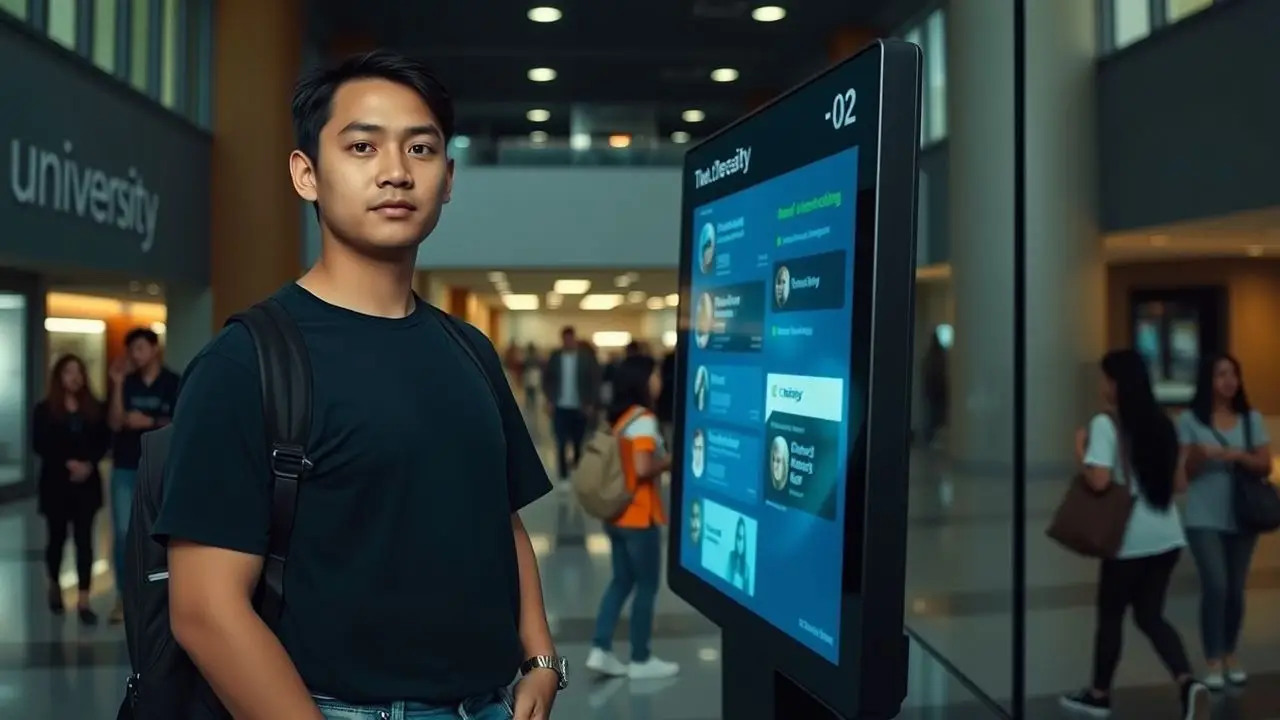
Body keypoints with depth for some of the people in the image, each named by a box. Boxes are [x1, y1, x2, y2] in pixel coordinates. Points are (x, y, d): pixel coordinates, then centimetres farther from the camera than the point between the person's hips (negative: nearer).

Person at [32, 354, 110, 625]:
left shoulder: (94, 408, 7)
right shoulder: (45, 410, 0)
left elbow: (104, 441, 3)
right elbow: (39, 445, -7)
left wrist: (89, 464, -14)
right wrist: (68, 463, -18)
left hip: (87, 483, 1)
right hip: (56, 483, -1)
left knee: (84, 539, -2)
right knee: (58, 537, 10)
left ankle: (83, 601, -3)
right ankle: (55, 587, 35)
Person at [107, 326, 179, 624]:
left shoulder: (174, 384, -1)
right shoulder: (127, 383, 6)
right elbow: (115, 423, -3)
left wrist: (150, 422, -15)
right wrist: (118, 384, -9)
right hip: (125, 469, 2)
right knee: (122, 533, 0)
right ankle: (123, 597, 10)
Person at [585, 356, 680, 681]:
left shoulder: (615, 416, 9)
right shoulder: (643, 419, -17)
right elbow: (643, 468, -25)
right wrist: (670, 460, -9)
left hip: (616, 514, 8)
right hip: (638, 516, -8)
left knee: (621, 581, 16)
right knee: (647, 586, 5)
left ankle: (600, 650, 13)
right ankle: (640, 660, 14)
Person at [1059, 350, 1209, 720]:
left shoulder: (1105, 424, -13)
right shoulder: (1161, 423, 8)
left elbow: (1099, 480, -24)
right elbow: (1179, 483, 10)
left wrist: (1080, 450, -7)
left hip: (1130, 538, -6)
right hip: (1166, 536, 6)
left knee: (1110, 615, 11)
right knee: (1150, 615, 14)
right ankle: (1188, 683, -7)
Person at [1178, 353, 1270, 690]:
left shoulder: (1252, 418, 5)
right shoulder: (1190, 420, -3)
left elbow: (1265, 464, 2)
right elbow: (1185, 471, -3)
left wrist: (1240, 456, -16)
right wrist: (1200, 454, -23)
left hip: (1243, 516, 3)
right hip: (1204, 519, -3)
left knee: (1236, 589, 9)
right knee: (1215, 587, -11)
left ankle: (1231, 655, 25)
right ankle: (1213, 661, -1)